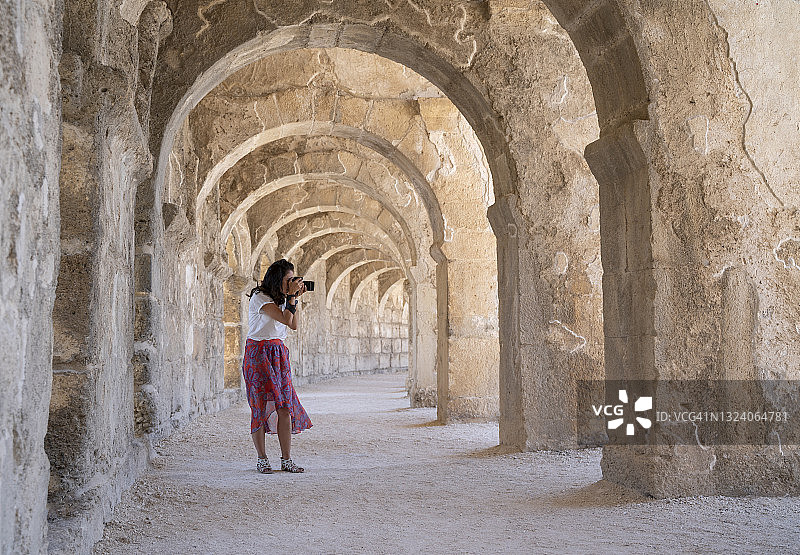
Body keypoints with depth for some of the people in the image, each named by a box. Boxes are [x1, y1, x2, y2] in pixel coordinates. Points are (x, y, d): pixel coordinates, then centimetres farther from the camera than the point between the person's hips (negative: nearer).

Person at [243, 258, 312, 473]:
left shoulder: (280, 298, 13)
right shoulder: (259, 297, -11)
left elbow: (294, 325, 9)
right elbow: (286, 320, -17)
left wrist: (295, 298, 4)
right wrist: (291, 295, -13)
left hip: (278, 352, 7)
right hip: (258, 353, -7)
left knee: (285, 406, -1)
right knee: (261, 406, -5)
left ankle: (286, 459, 1)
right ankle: (262, 459, 4)